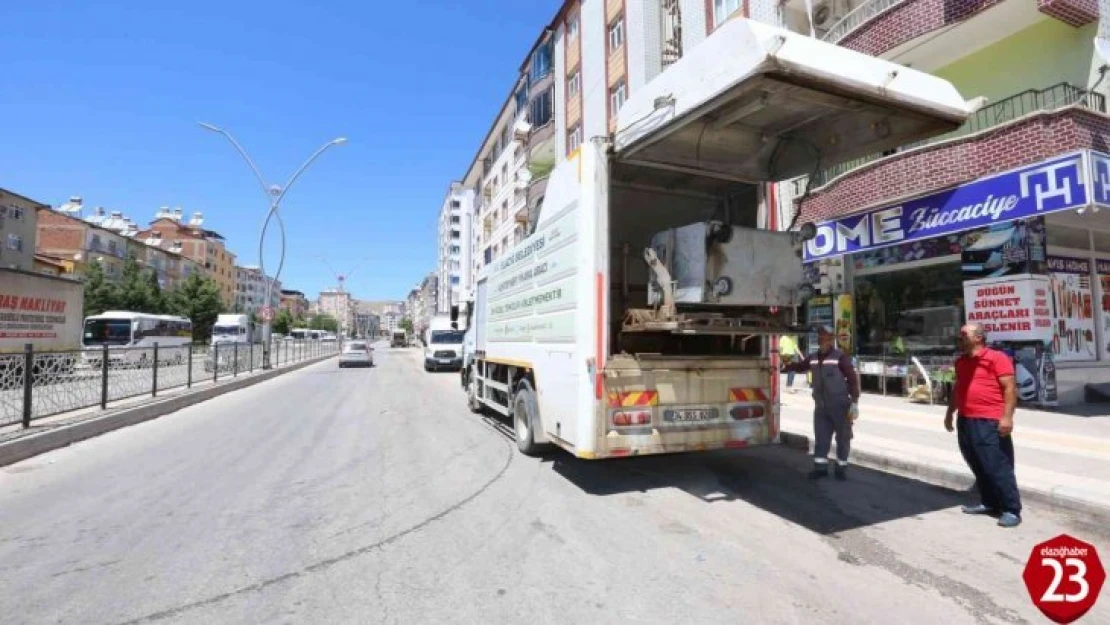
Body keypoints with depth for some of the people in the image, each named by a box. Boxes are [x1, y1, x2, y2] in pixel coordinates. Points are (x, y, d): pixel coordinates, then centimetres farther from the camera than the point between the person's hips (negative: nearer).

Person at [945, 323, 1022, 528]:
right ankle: (989, 503, 25)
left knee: (999, 468, -4)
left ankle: (1012, 510, 4)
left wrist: (1007, 417, -19)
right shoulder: (961, 362, 16)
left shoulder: (997, 358, -7)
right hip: (965, 422, 8)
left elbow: (1010, 388, -12)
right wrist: (950, 413, 27)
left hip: (989, 423, -8)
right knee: (978, 467, 14)